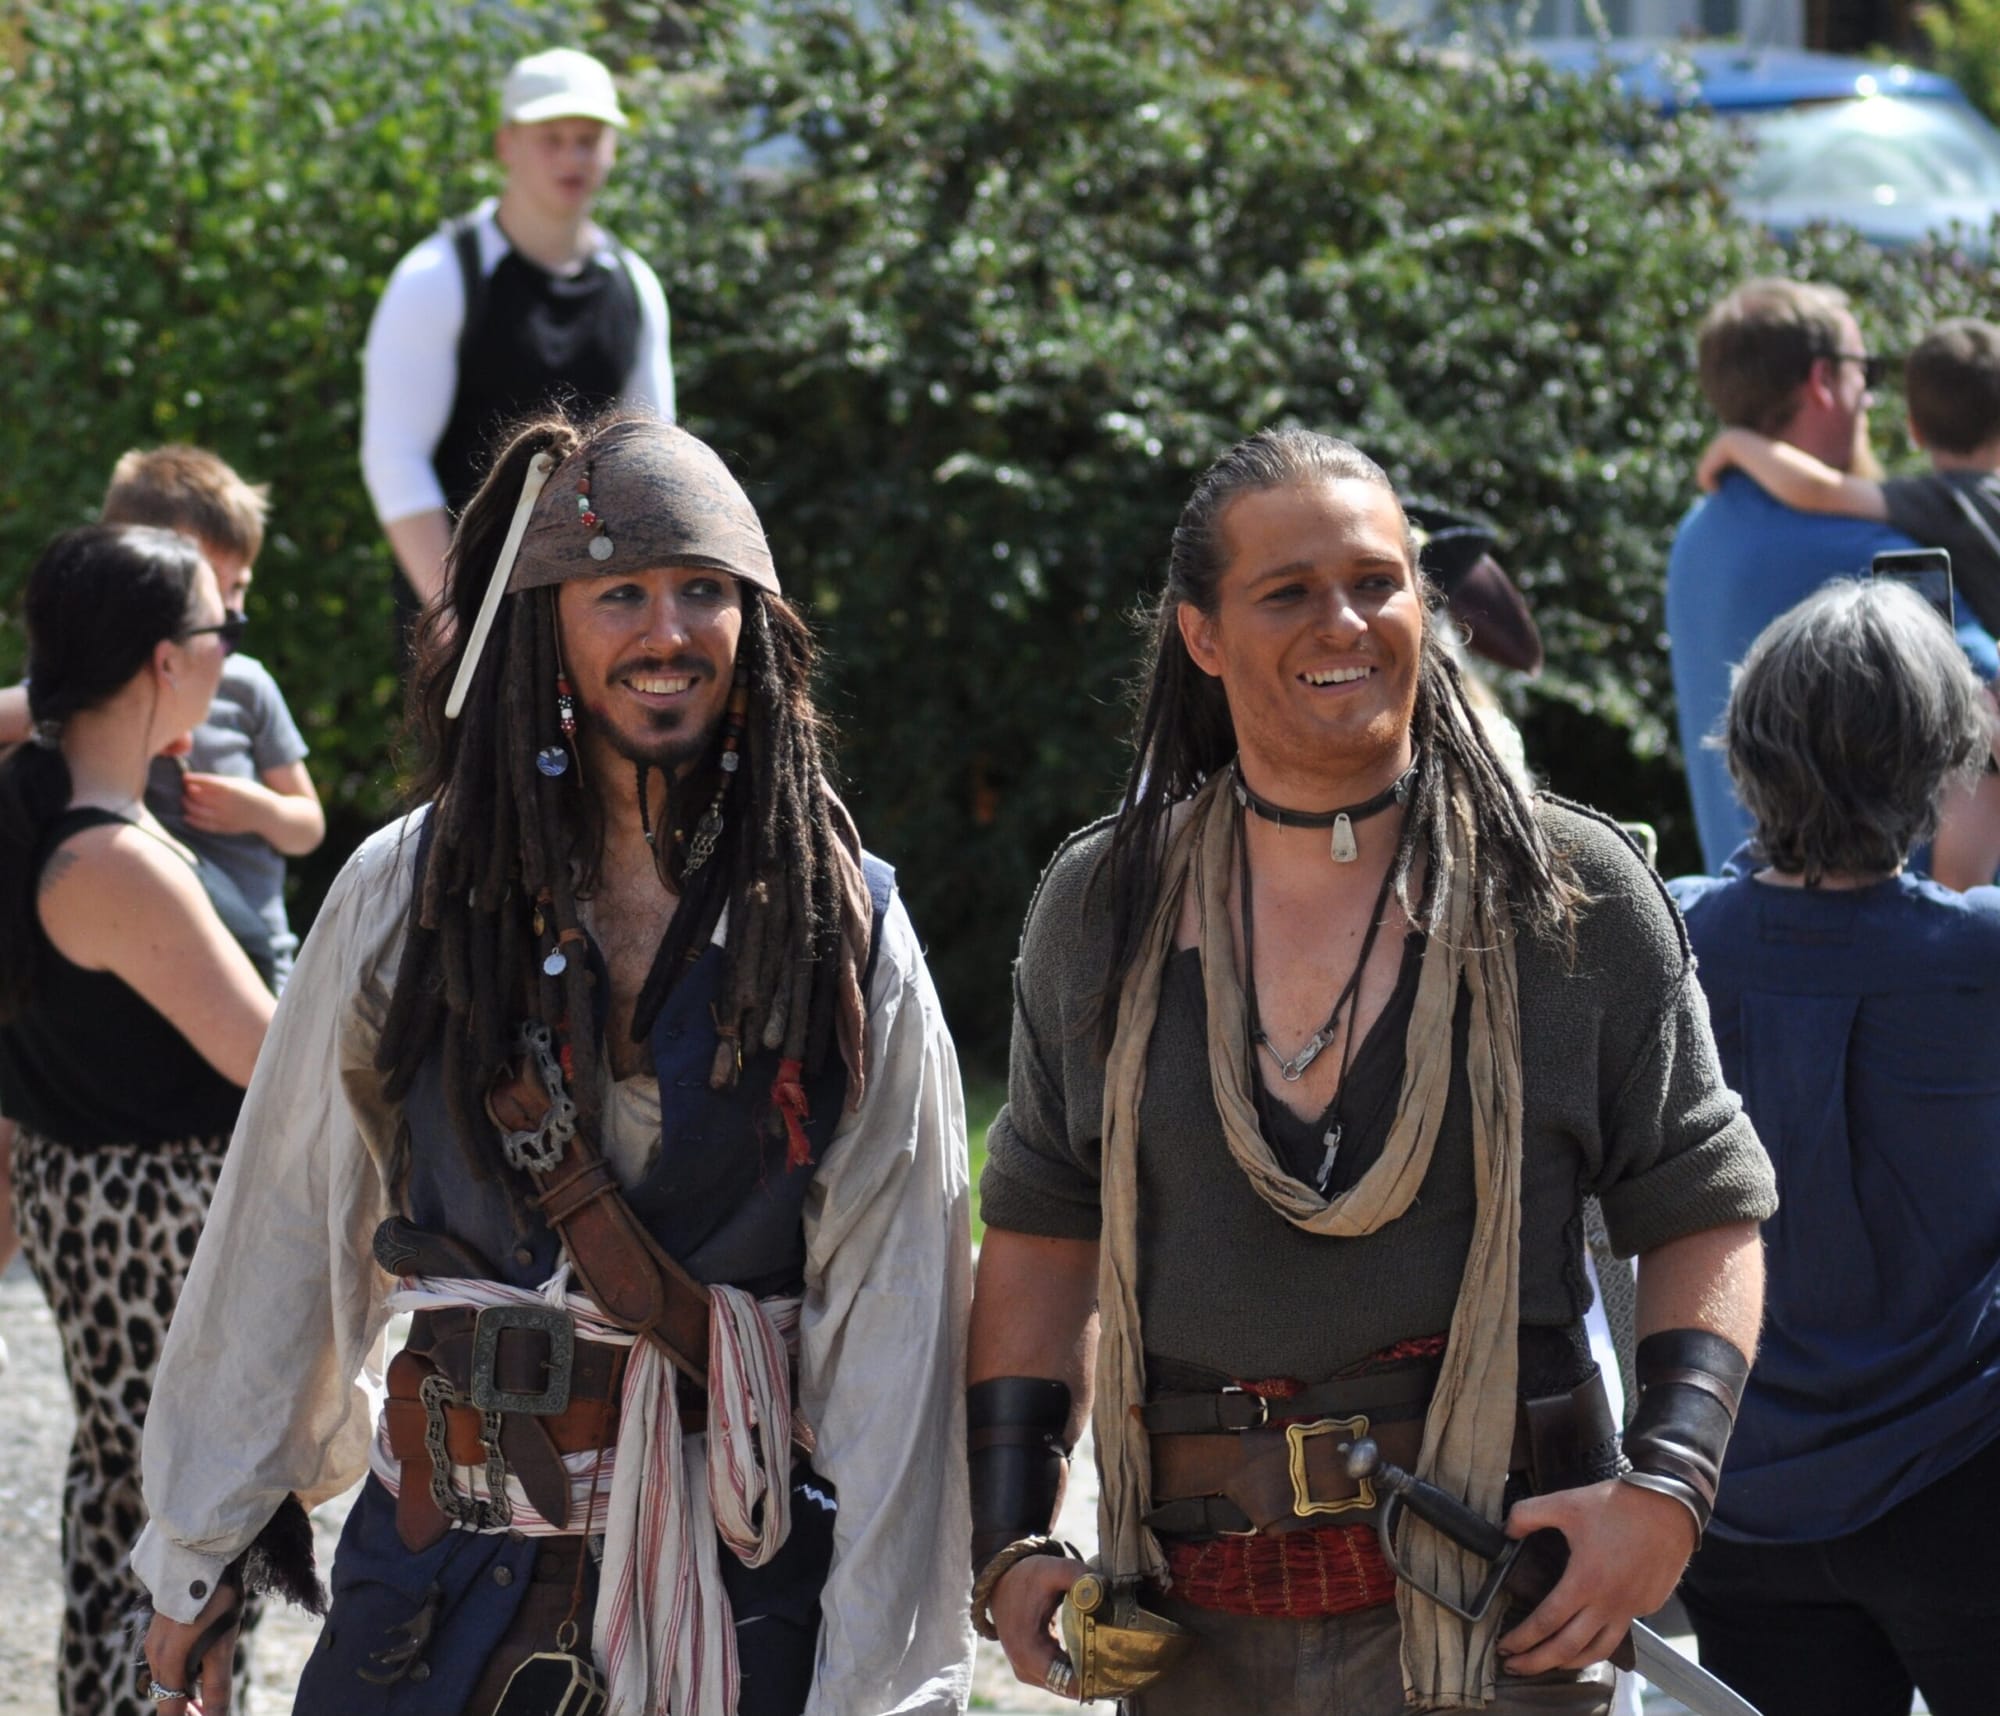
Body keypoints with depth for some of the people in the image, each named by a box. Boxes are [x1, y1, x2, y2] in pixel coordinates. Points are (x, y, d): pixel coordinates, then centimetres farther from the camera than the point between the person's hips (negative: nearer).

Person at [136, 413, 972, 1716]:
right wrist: (202, 1554, 8)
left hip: (751, 1560, -1)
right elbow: (281, 1238, 5)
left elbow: (892, 1313, -6)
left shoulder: (844, 928, -3)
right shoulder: (410, 897, 0)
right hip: (457, 1551, 1)